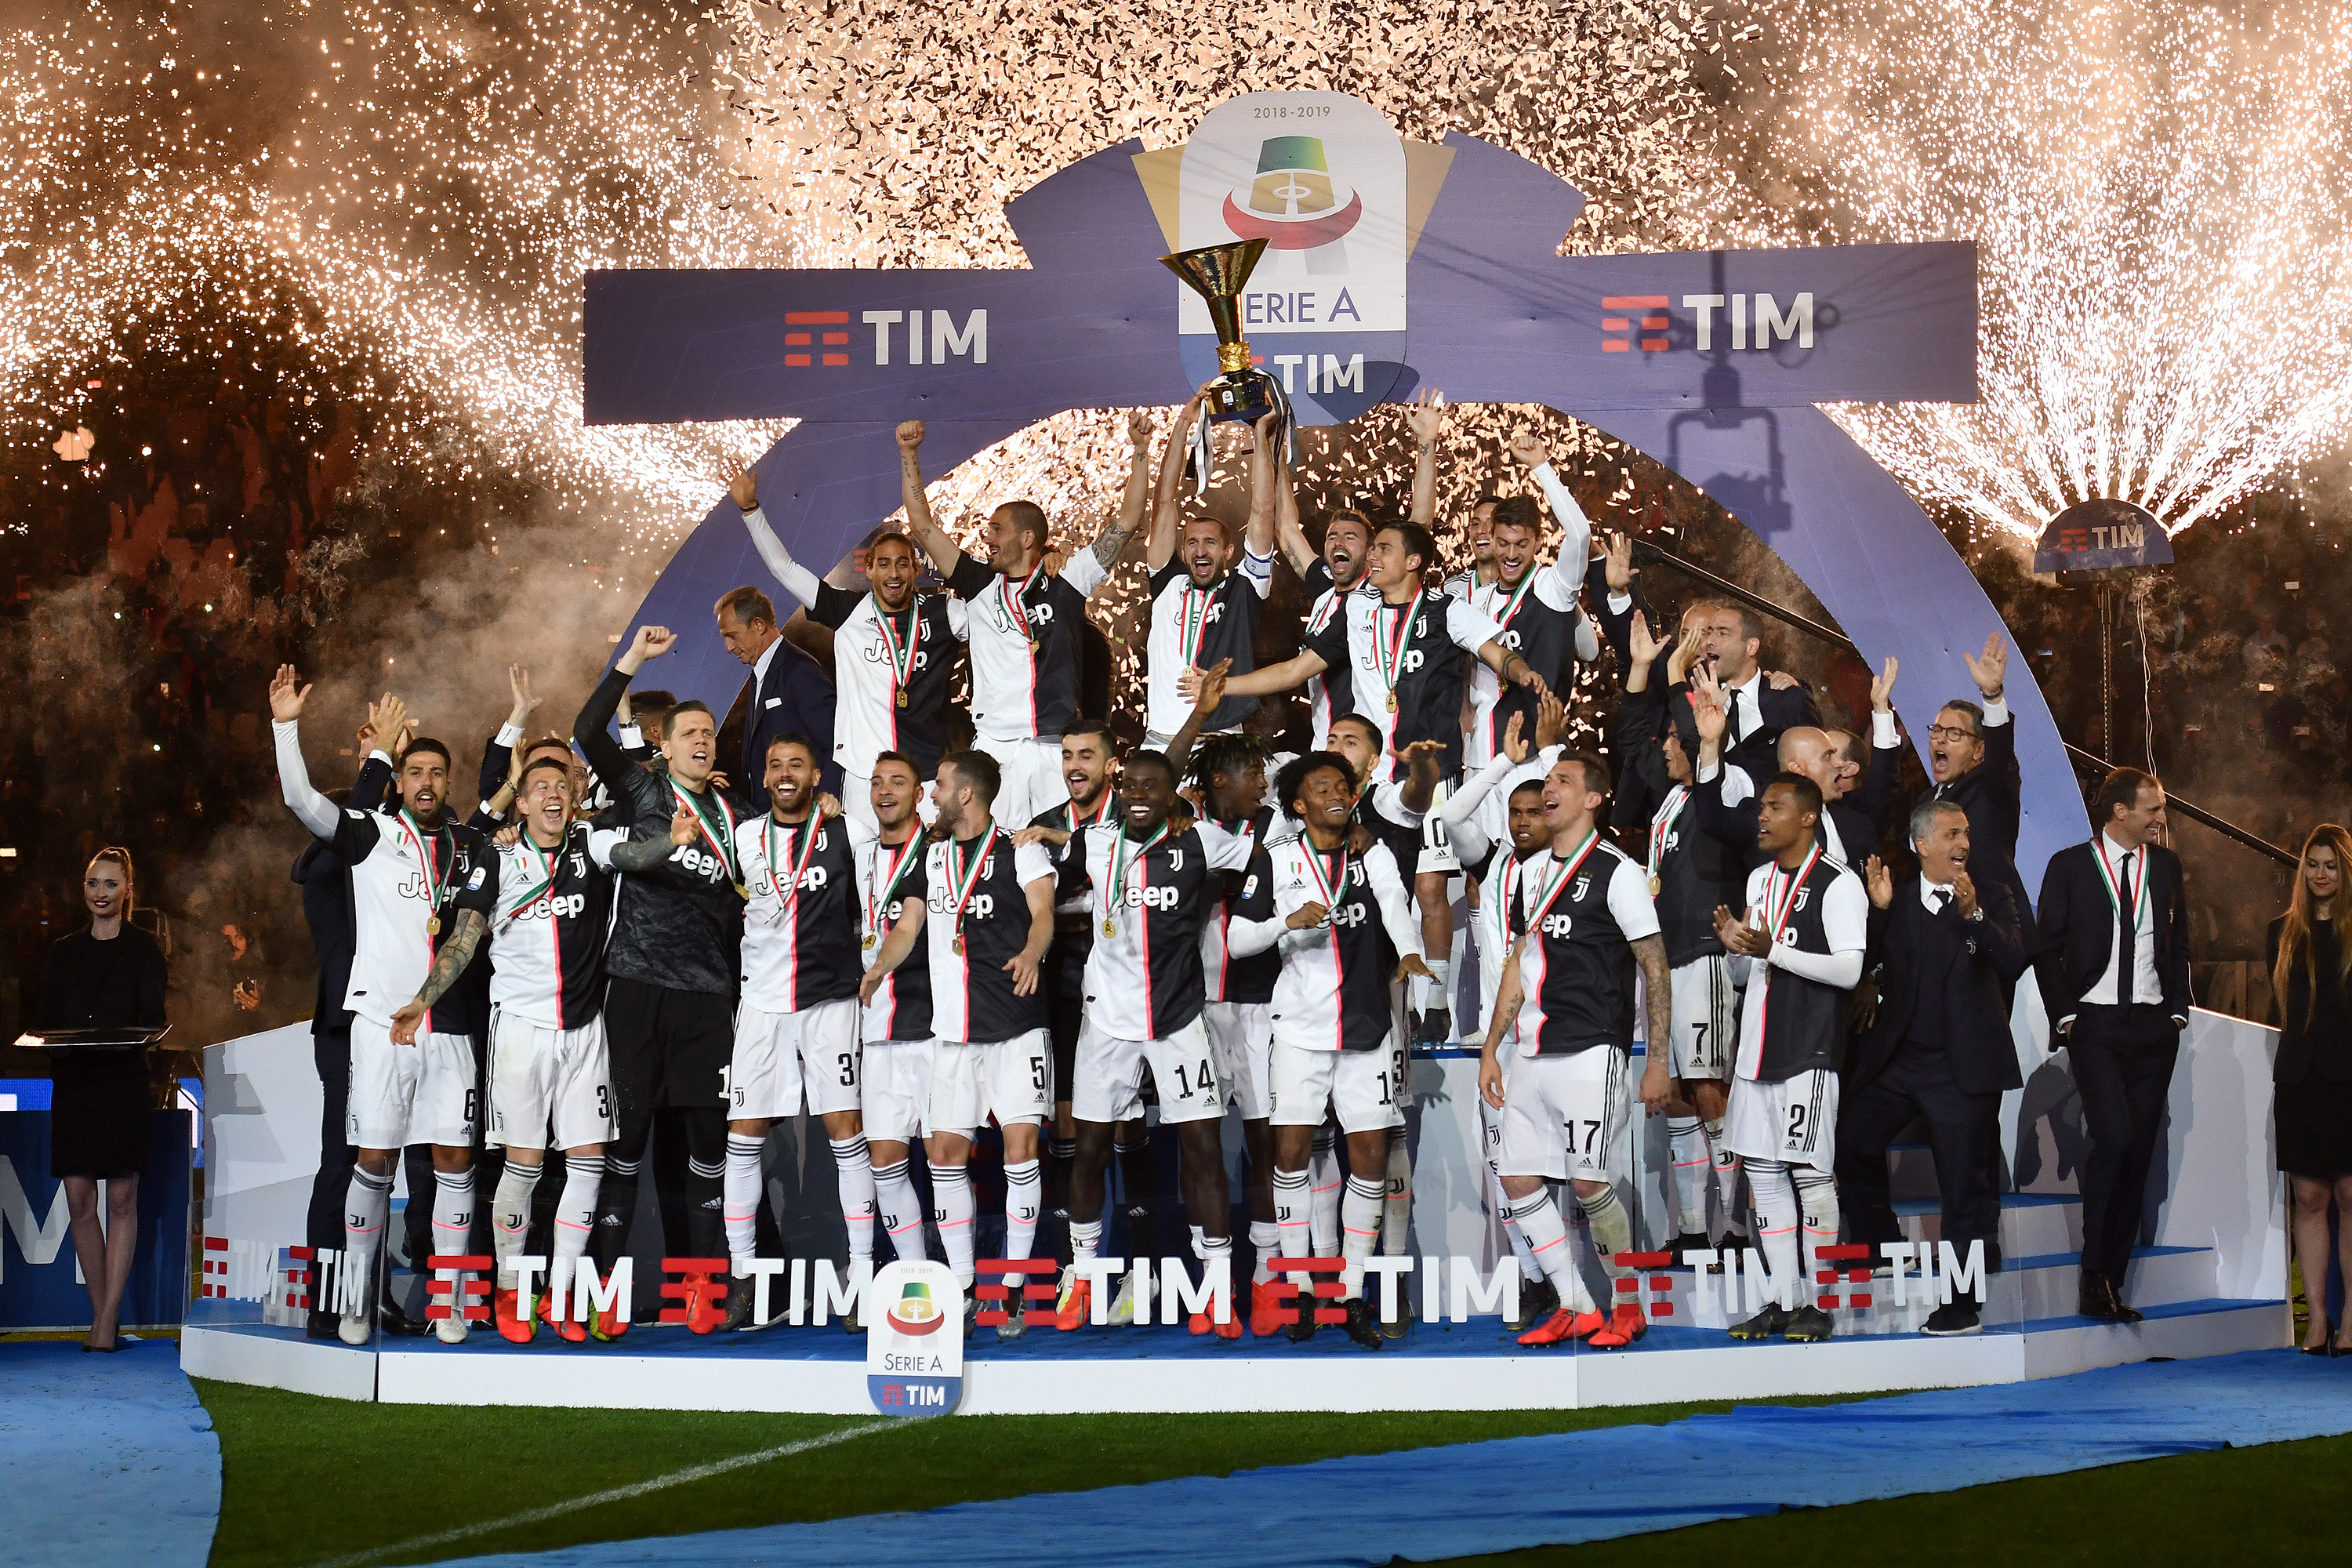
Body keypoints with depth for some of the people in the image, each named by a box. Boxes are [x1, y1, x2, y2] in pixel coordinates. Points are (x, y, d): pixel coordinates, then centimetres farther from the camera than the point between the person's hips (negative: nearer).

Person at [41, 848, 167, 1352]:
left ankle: (108, 1319, -5)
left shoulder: (144, 948, 5)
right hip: (73, 1084, 4)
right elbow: (47, 1020, 15)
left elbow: (153, 1018, -1)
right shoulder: (64, 951, 17)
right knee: (79, 1201, -1)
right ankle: (102, 1317, 7)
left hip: (125, 1083, -4)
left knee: (122, 1198, -5)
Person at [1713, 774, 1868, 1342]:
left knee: (1809, 1173, -7)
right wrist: (1736, 944, 5)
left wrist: (1773, 949, -22)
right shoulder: (1760, 879, 17)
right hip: (1757, 1049, 8)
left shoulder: (1839, 884, -8)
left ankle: (1818, 1303, 0)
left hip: (1809, 1051, -8)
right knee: (1762, 1173, 7)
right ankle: (1783, 1301, 13)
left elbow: (1848, 970, -17)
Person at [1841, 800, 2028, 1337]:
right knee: (1850, 1147, 5)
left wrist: (1973, 914, -25)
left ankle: (1963, 1302, 8)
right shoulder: (1896, 900, 7)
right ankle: (1882, 1251, 26)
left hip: (1962, 1067, -3)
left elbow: (2014, 961, -13)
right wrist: (1878, 911, -12)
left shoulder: (1992, 897, 1)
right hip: (1894, 1060, 3)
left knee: (1966, 1187, -1)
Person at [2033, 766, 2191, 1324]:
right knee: (2113, 1140, -19)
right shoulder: (2070, 865, -1)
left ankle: (2110, 1283, 7)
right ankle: (2094, 1281, -12)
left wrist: (2177, 1009, 8)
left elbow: (2180, 943, 18)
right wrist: (2064, 1015, -4)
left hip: (2154, 1026, 4)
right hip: (2095, 1024, -4)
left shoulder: (2165, 864, 11)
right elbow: (2046, 949, 3)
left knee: (2139, 1153, 1)